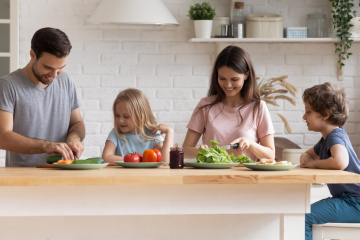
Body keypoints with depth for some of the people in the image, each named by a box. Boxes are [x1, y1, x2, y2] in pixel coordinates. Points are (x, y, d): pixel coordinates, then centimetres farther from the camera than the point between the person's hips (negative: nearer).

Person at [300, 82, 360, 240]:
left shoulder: (335, 136, -17)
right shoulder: (326, 139, 15)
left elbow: (340, 162, -39)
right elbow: (307, 154, 34)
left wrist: (314, 164, -19)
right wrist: (306, 160, 7)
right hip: (345, 199, 11)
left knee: (303, 217, -21)